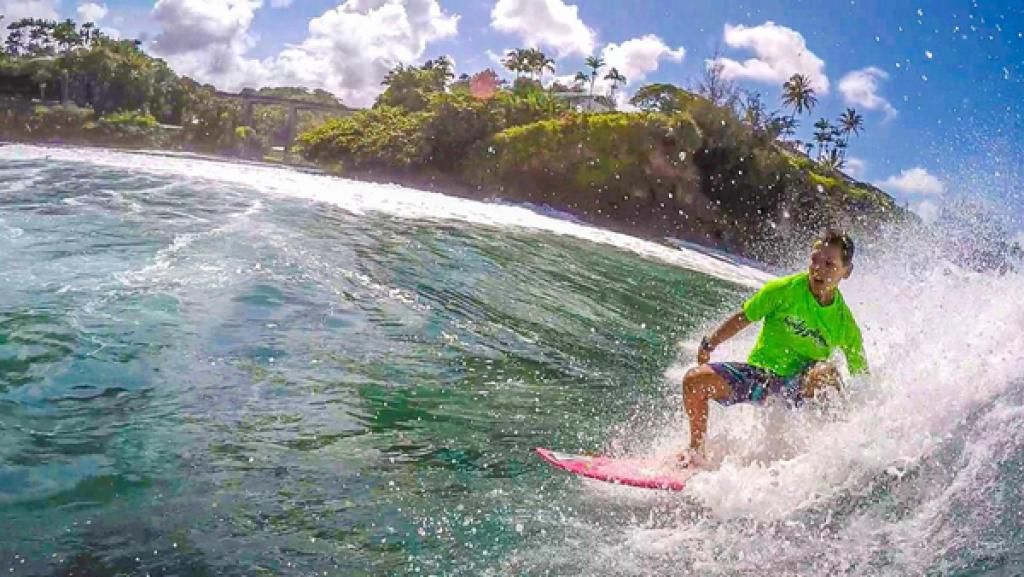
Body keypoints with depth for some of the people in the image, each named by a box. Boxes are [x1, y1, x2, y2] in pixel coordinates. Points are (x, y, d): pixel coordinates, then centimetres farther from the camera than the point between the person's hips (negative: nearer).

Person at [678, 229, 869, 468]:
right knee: (695, 379, -18)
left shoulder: (845, 324, -8)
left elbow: (862, 375, 1)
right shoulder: (785, 289, -10)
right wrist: (708, 345, 5)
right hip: (757, 371, 2)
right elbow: (743, 318, 1)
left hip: (796, 384, -2)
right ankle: (696, 450, 5)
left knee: (826, 371, -36)